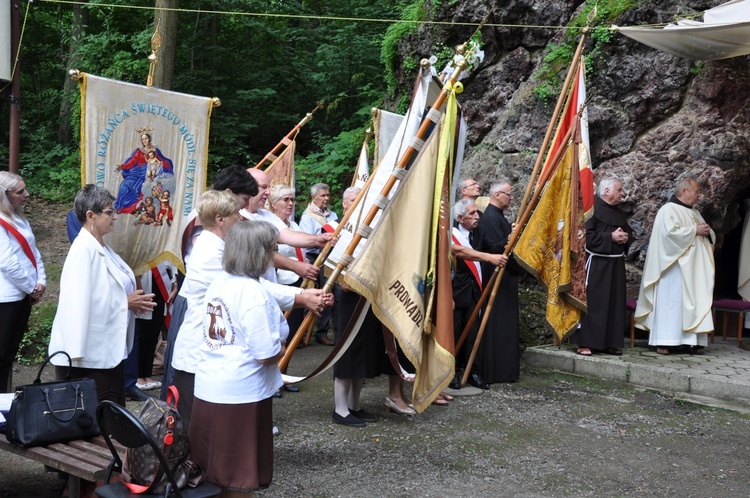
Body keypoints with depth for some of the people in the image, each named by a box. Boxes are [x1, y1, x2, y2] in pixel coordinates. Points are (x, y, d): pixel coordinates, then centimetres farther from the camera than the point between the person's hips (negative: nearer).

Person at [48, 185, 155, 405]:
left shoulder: (102, 248, 12)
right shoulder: (83, 250, -17)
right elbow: (79, 302, -24)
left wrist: (131, 301, 1)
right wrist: (125, 302, -15)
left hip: (110, 351, 9)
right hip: (88, 356, -9)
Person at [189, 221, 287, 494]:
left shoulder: (218, 284, 6)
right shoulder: (255, 294, -20)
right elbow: (267, 355, -22)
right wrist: (283, 348, 0)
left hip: (207, 388, 8)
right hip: (241, 393, -8)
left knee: (211, 469, 20)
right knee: (238, 480, 7)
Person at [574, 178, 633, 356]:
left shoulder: (620, 214, 14)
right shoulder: (593, 209, -9)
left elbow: (629, 232, 24)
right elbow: (586, 235, -17)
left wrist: (626, 237, 0)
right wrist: (610, 237, -17)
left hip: (616, 264, 8)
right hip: (596, 263, -8)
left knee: (614, 304, 8)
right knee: (591, 303, -5)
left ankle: (610, 342, 15)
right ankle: (585, 343, -1)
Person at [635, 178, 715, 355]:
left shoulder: (694, 213, 21)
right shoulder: (669, 210, -5)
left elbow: (710, 237, 25)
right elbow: (671, 232, -21)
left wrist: (707, 232, 2)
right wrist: (695, 230, -13)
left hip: (694, 269, 8)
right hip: (675, 266, -8)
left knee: (695, 302, 3)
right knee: (671, 301, -8)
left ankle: (693, 340, 3)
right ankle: (664, 341, -5)